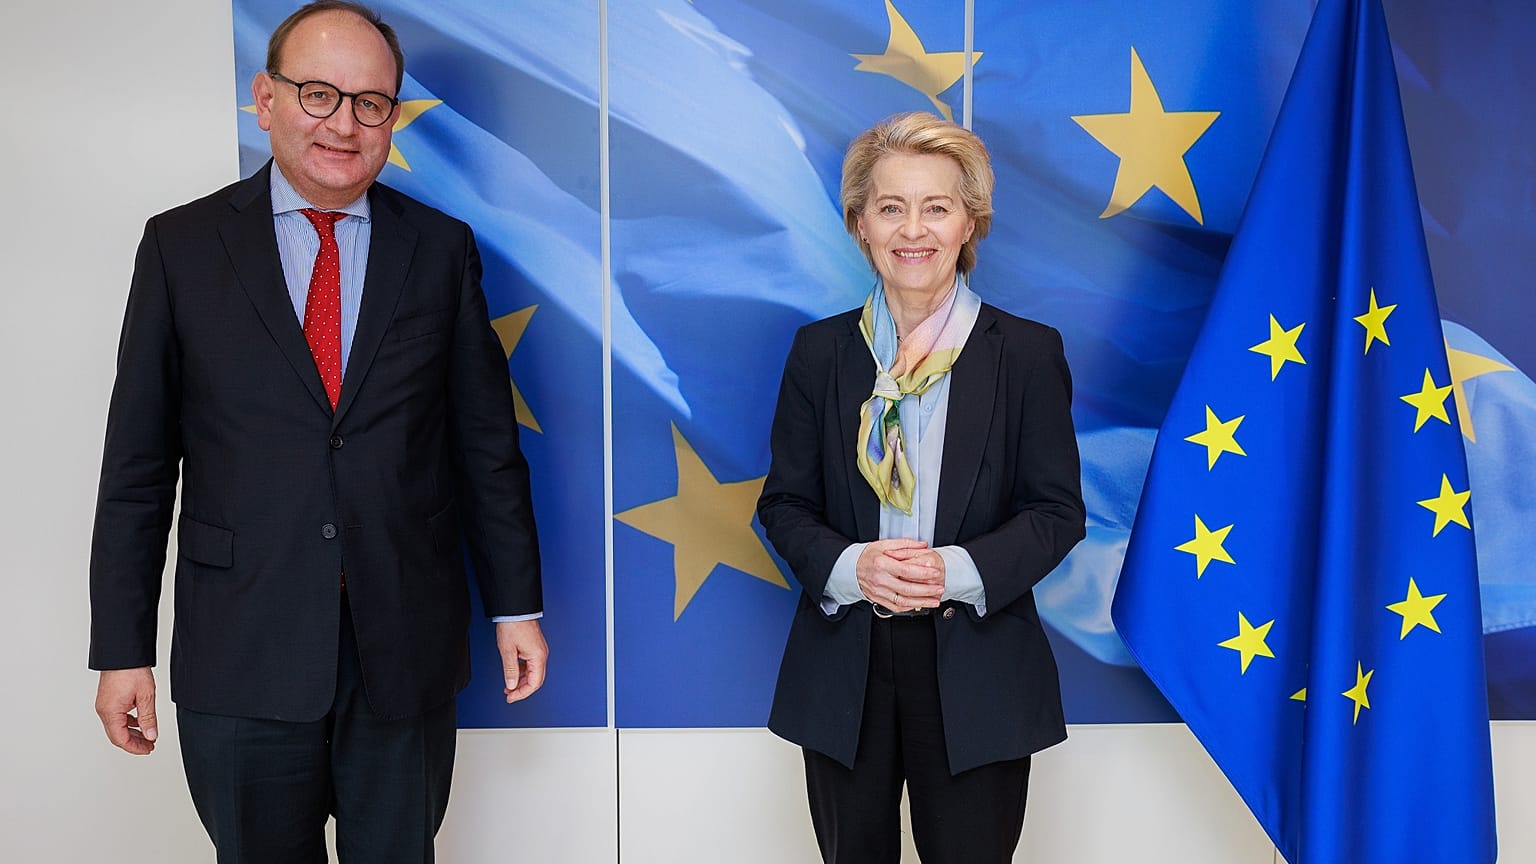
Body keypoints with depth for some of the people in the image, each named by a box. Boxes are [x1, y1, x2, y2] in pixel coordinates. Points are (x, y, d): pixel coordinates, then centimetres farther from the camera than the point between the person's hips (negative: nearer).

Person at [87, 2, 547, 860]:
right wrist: (122, 647, -1)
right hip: (240, 657, 0)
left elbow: (487, 441, 5)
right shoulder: (182, 246, 1)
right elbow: (138, 461, 1)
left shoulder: (443, 250, 3)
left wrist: (517, 603, 5)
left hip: (407, 650, 1)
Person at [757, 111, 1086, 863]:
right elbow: (784, 503, 3)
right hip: (844, 662, 2)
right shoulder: (820, 351, 2)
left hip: (977, 669, -1)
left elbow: (1058, 510, -3)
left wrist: (958, 571, -20)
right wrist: (848, 567, -17)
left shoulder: (1028, 352, -3)